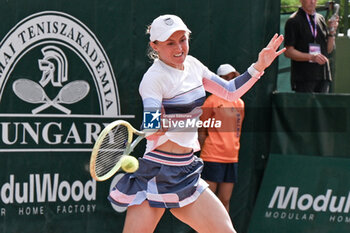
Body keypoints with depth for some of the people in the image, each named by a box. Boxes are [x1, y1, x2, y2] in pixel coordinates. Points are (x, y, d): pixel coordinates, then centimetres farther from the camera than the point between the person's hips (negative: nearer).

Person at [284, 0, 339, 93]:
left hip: (323, 77, 6)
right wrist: (311, 57, -21)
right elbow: (288, 52, -9)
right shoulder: (293, 21, -3)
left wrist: (332, 32, 1)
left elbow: (328, 49, 18)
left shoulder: (321, 19, 16)